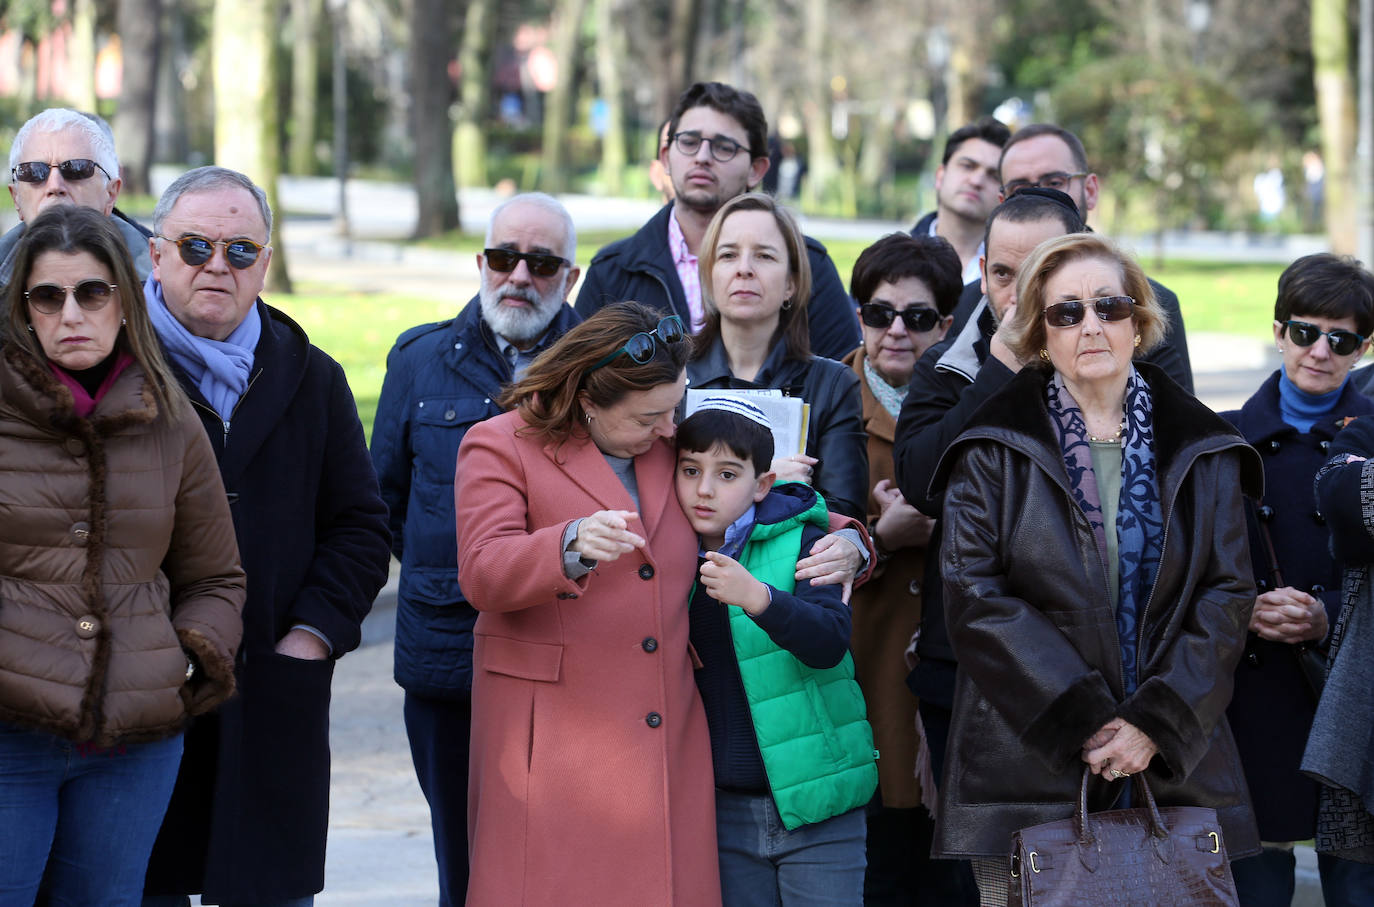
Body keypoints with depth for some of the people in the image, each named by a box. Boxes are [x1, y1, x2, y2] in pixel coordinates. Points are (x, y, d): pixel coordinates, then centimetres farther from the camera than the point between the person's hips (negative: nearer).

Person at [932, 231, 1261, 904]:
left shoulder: (1200, 451, 9)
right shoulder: (995, 450, 2)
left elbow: (1227, 596, 3)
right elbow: (975, 595, -6)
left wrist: (1157, 723, -10)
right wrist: (1082, 721, -14)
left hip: (1175, 766, 2)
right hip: (1026, 766, -2)